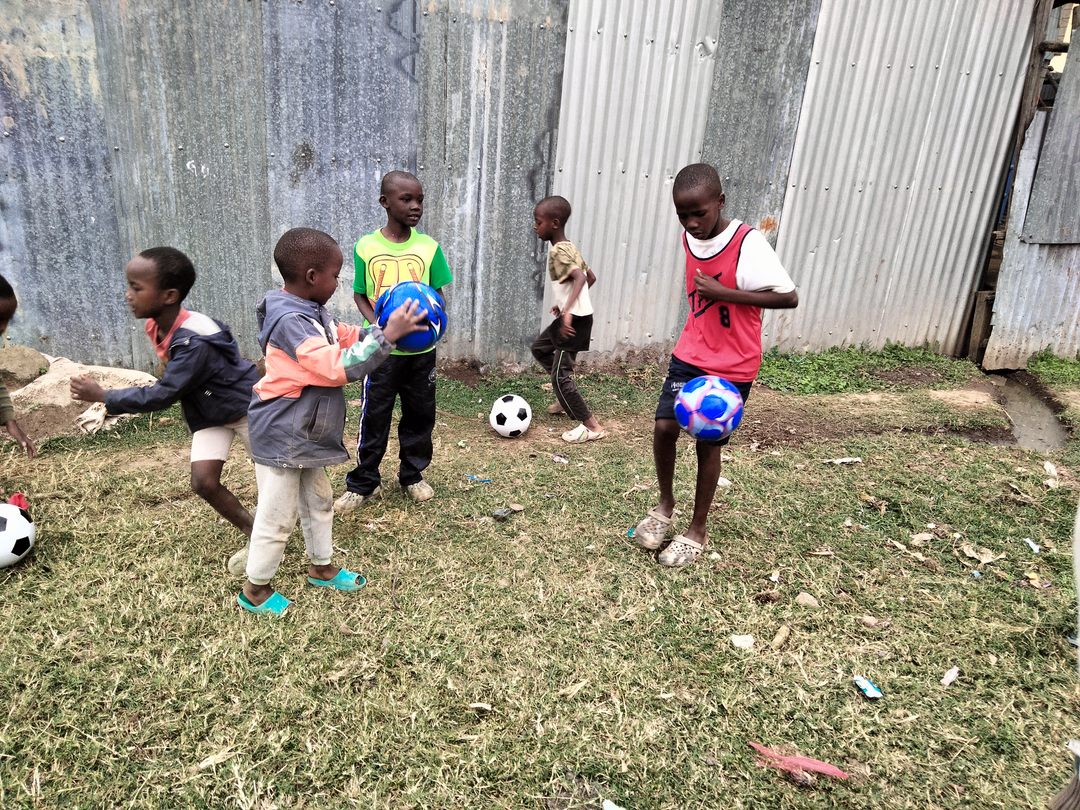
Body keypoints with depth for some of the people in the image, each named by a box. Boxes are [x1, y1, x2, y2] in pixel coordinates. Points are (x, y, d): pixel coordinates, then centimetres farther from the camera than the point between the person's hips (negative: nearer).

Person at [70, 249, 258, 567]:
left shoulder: (194, 341, -36)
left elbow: (162, 395, -29)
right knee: (203, 480, -7)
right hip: (208, 413, 7)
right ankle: (256, 536, 8)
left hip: (244, 406, -7)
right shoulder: (156, 326, -9)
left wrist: (103, 396, -22)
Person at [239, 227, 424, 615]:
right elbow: (339, 367, -35)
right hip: (281, 438, -10)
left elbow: (348, 338, 13)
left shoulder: (312, 312, 4)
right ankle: (254, 589, 23)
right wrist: (388, 336, -34)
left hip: (303, 435, 10)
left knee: (319, 501, 23)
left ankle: (321, 567, 41)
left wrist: (388, 327, -1)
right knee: (277, 516, 4)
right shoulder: (291, 322, -28)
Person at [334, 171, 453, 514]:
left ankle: (413, 475, 32)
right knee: (373, 416, 5)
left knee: (420, 413, 12)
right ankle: (363, 482, 21)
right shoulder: (366, 247, -7)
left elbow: (437, 295, 5)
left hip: (421, 348, 2)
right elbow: (360, 295, 3)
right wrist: (376, 322, -16)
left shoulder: (428, 247, -4)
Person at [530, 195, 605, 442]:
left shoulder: (558, 251, -18)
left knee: (560, 375, -6)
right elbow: (591, 278, 18)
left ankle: (592, 426, 1)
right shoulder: (570, 247, 10)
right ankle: (567, 400, 33)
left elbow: (580, 277, -34)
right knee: (539, 348, 27)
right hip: (574, 315, 10)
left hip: (575, 320, -10)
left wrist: (568, 310, -43)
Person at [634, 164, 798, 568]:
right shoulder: (690, 239, 0)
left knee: (708, 443, 3)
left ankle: (697, 531, 23)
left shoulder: (748, 245, -20)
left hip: (732, 367, -5)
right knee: (664, 427, -4)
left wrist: (722, 292, -26)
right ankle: (665, 505, 22)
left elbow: (789, 297, -21)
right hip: (689, 356, 5)